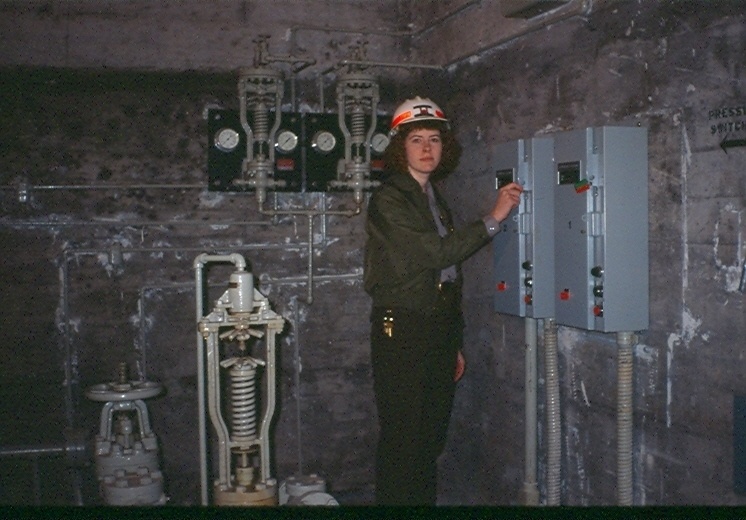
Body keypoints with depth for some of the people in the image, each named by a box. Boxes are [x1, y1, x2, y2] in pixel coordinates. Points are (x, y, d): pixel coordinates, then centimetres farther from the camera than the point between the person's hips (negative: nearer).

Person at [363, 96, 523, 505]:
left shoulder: (434, 199, 17)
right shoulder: (388, 200, -9)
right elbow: (433, 253, -19)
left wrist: (454, 344, 19)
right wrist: (493, 219, -17)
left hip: (439, 331, 8)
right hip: (402, 329, -8)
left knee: (431, 437, 12)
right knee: (402, 439, -3)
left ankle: (425, 500, 23)